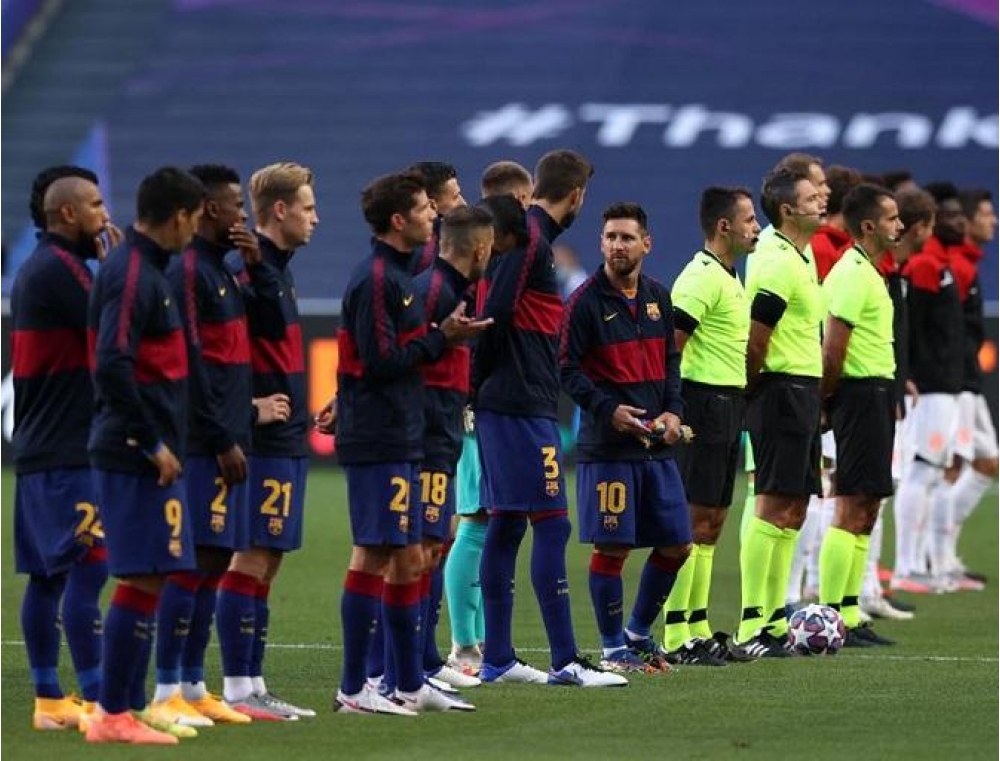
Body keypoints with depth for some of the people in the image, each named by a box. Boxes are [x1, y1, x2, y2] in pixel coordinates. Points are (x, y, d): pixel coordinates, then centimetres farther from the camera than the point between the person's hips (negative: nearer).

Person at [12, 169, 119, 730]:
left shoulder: (38, 268, 17)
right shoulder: (60, 268, -14)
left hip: (42, 447, 10)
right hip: (68, 451, -10)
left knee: (48, 573, 10)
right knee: (88, 566, -11)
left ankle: (49, 700, 12)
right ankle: (97, 702, -13)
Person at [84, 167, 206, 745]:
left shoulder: (146, 269, 15)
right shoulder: (132, 274, -15)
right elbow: (112, 367, -23)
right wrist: (152, 444, -18)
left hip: (146, 454, 10)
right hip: (137, 457, -10)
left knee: (147, 579, 12)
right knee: (144, 579, -8)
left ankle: (124, 708, 15)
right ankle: (113, 715, -6)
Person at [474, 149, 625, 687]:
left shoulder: (526, 235, 17)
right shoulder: (531, 239, -13)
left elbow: (497, 314, 19)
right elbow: (497, 313, -20)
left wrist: (478, 386, 14)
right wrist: (481, 381, -10)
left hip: (503, 403, 10)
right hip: (522, 405, -10)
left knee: (506, 524, 11)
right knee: (551, 524, -9)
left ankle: (497, 658, 14)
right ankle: (564, 660, -11)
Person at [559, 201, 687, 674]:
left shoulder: (658, 298, 11)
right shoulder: (586, 301, -7)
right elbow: (567, 369, -9)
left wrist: (673, 410, 2)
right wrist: (608, 410, -18)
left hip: (657, 445, 6)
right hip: (606, 446, -6)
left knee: (676, 545, 8)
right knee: (612, 547, -5)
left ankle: (638, 633, 25)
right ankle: (613, 648, 8)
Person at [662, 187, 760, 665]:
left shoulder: (727, 278, 17)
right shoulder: (703, 277, -14)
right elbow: (669, 344, -20)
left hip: (726, 407, 10)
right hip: (705, 404, -10)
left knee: (712, 523, 12)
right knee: (692, 521, -9)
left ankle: (699, 630, 17)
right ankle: (676, 638, -8)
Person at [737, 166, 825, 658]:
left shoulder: (799, 256, 16)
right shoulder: (778, 263, -16)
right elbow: (755, 342, -19)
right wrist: (755, 390, -6)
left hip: (801, 393, 10)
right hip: (783, 391, -10)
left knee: (793, 511, 11)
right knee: (774, 507, -10)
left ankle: (775, 621, 16)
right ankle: (750, 627, -10)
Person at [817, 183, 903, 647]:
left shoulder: (864, 271, 18)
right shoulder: (853, 274, -15)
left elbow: (833, 351, 19)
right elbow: (832, 351, -18)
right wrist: (826, 399, -7)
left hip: (875, 394, 10)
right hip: (863, 395, -10)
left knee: (865, 511, 11)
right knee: (852, 510, -11)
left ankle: (850, 618, 14)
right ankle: (831, 620, -11)